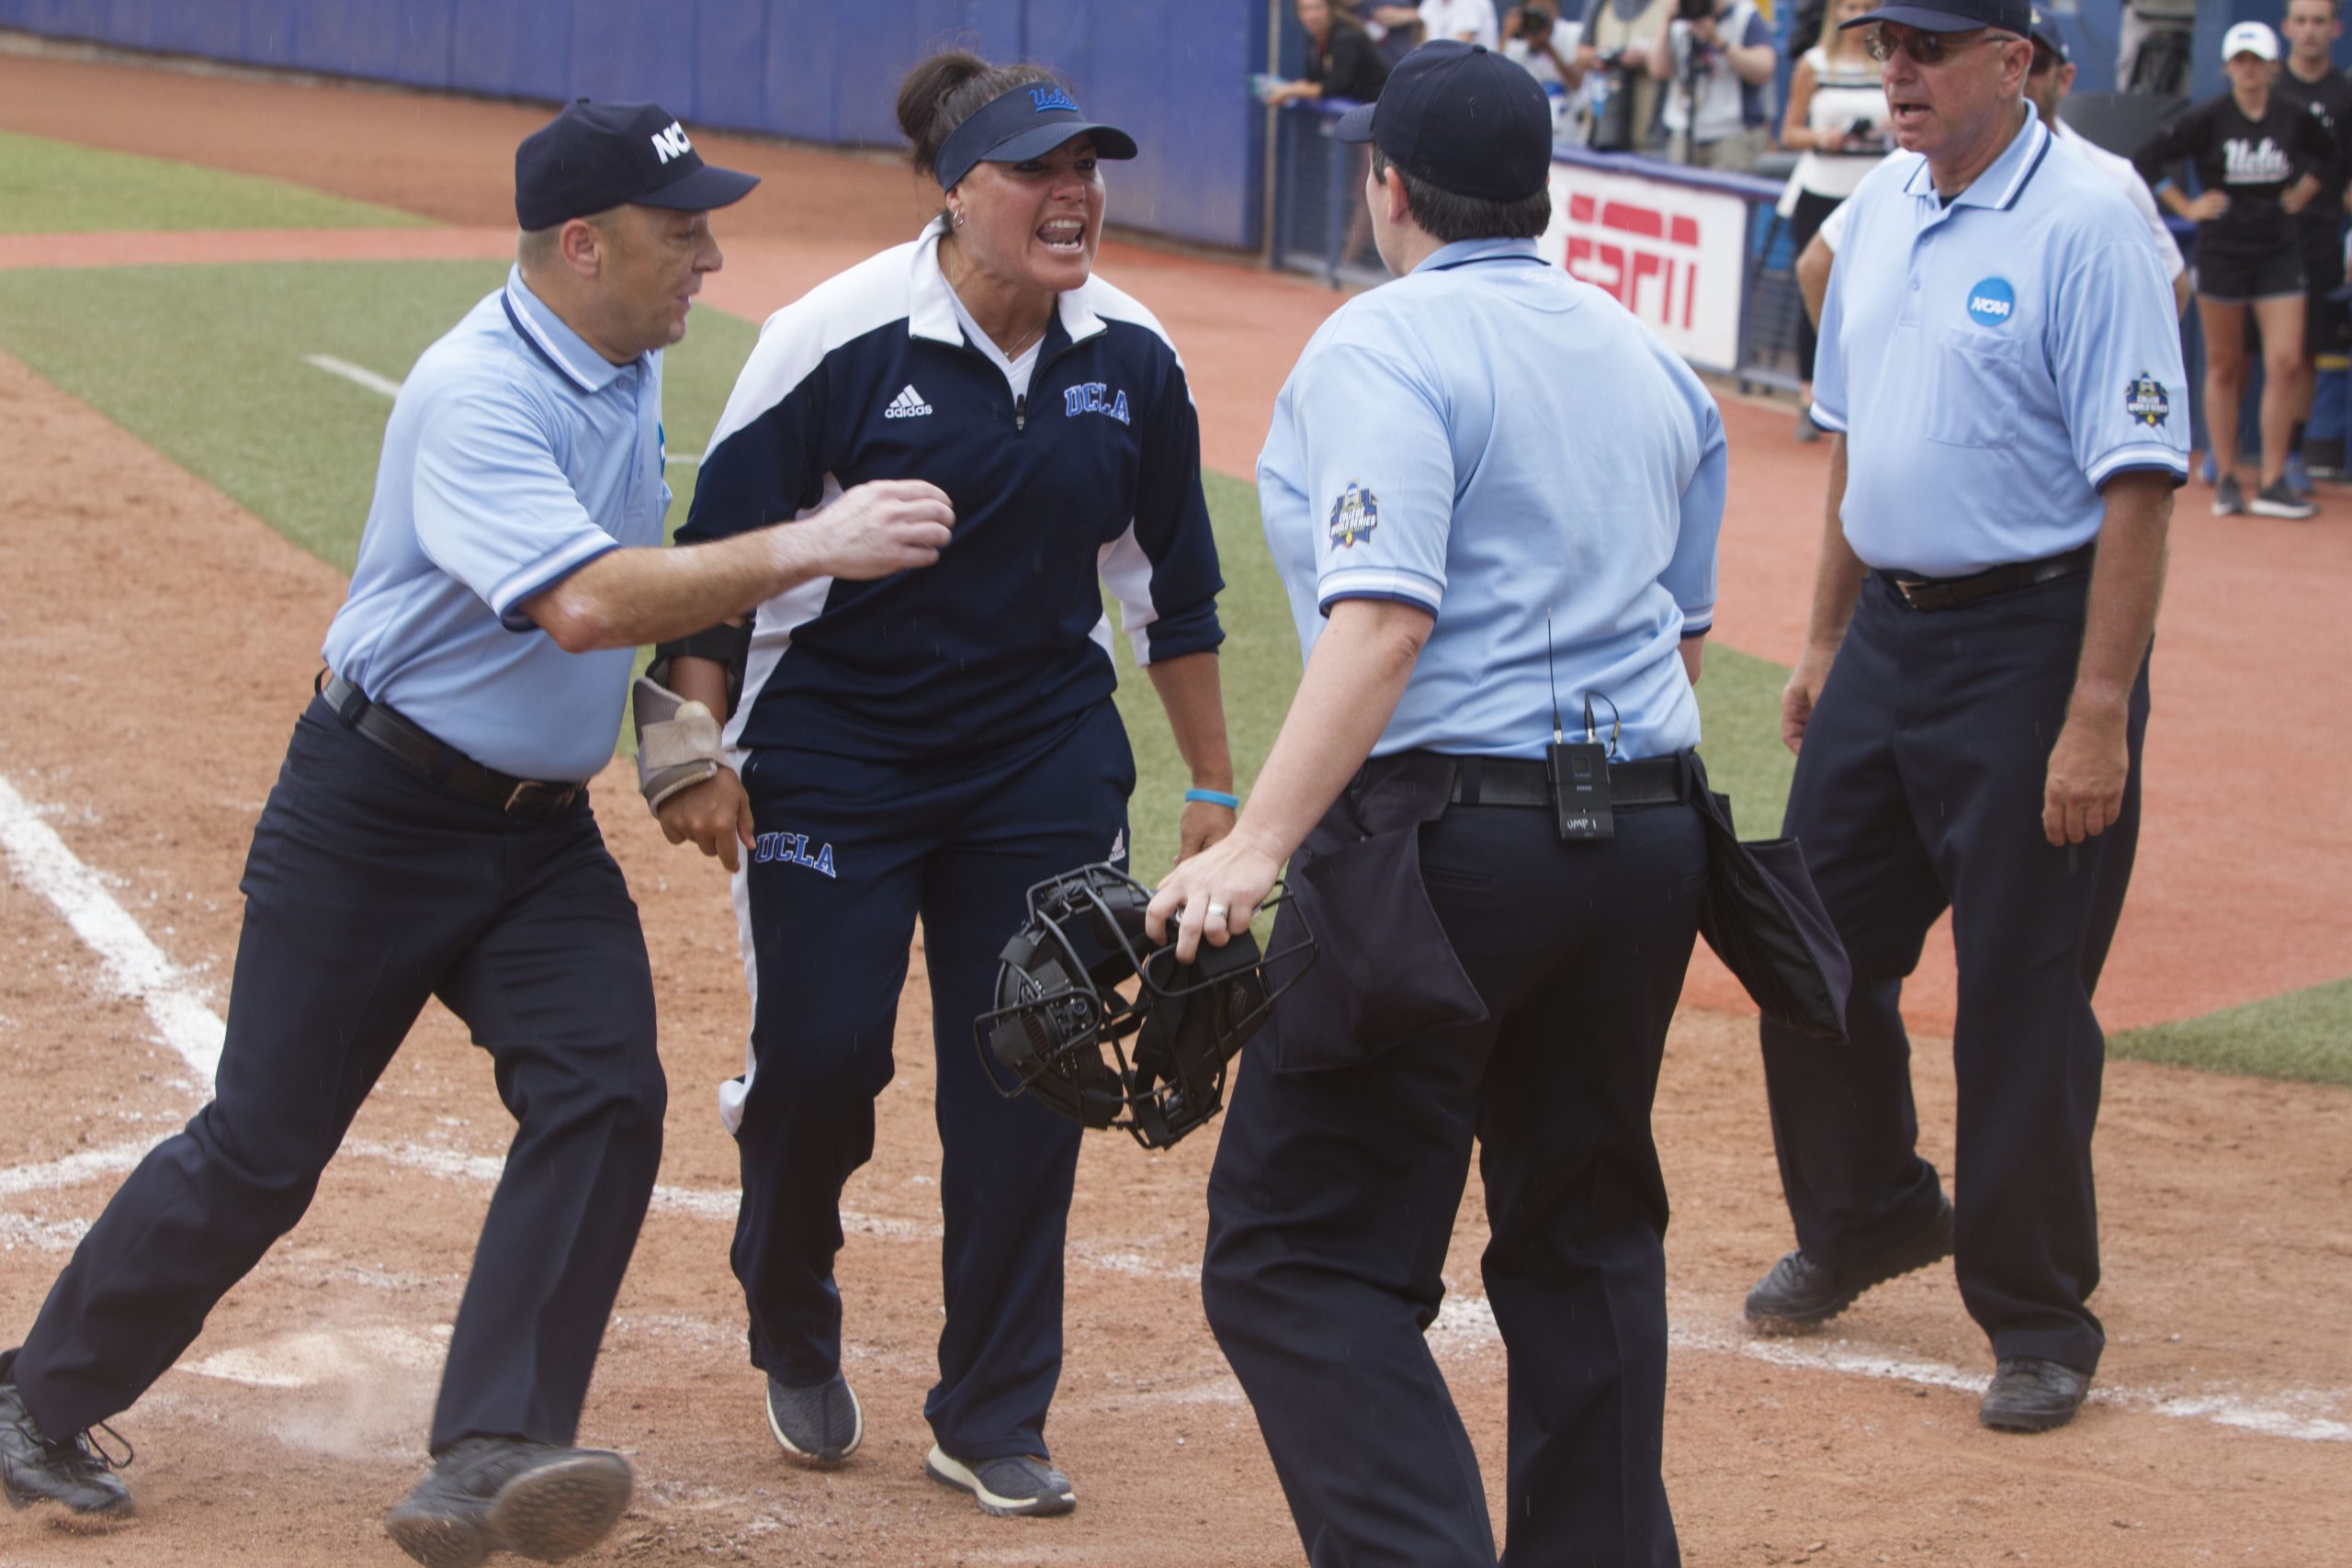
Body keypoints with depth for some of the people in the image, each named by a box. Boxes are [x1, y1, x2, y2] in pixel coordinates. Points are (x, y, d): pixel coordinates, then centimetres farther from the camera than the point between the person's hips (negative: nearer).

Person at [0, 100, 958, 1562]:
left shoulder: (633, 364, 5)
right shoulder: (479, 393, -23)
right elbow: (581, 604, -37)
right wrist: (802, 551, -39)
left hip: (542, 834, 7)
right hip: (376, 821, -7)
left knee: (603, 1096, -15)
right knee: (260, 1151, -1)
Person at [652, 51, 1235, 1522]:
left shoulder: (1131, 356, -1)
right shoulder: (840, 338, -14)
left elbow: (1172, 586, 10)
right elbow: (718, 545, -8)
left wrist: (1214, 788, 12)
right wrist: (702, 753, -11)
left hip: (1047, 764, 3)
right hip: (837, 750, -3)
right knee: (821, 1049, -7)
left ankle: (992, 1423, 12)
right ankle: (795, 1325, 25)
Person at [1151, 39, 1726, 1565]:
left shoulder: (1381, 347, -8)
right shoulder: (1653, 362, 15)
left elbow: (1383, 622, -21)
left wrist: (1258, 847, -28)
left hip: (1442, 831, -7)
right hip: (1648, 835, 8)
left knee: (1300, 1254, -6)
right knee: (1585, 1239, 19)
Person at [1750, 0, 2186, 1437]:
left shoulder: (2086, 223, -16)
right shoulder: (1882, 210, 9)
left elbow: (2140, 481, -19)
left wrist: (2098, 714, -22)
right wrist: (1825, 641, 19)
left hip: (2033, 643, -8)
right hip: (1889, 634, 8)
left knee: (2024, 986, -2)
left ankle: (2040, 1319, 11)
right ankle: (1867, 1221, 36)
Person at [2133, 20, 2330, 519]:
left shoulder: (2295, 119, 1)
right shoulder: (2208, 119, -8)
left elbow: (2328, 154, 22)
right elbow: (2145, 159, -6)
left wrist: (2304, 191, 9)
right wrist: (2186, 207, -6)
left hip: (2278, 253, 2)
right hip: (2221, 251, -2)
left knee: (2286, 363, -7)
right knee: (2224, 367, 3)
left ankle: (2272, 485, -3)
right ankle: (2226, 479, 12)